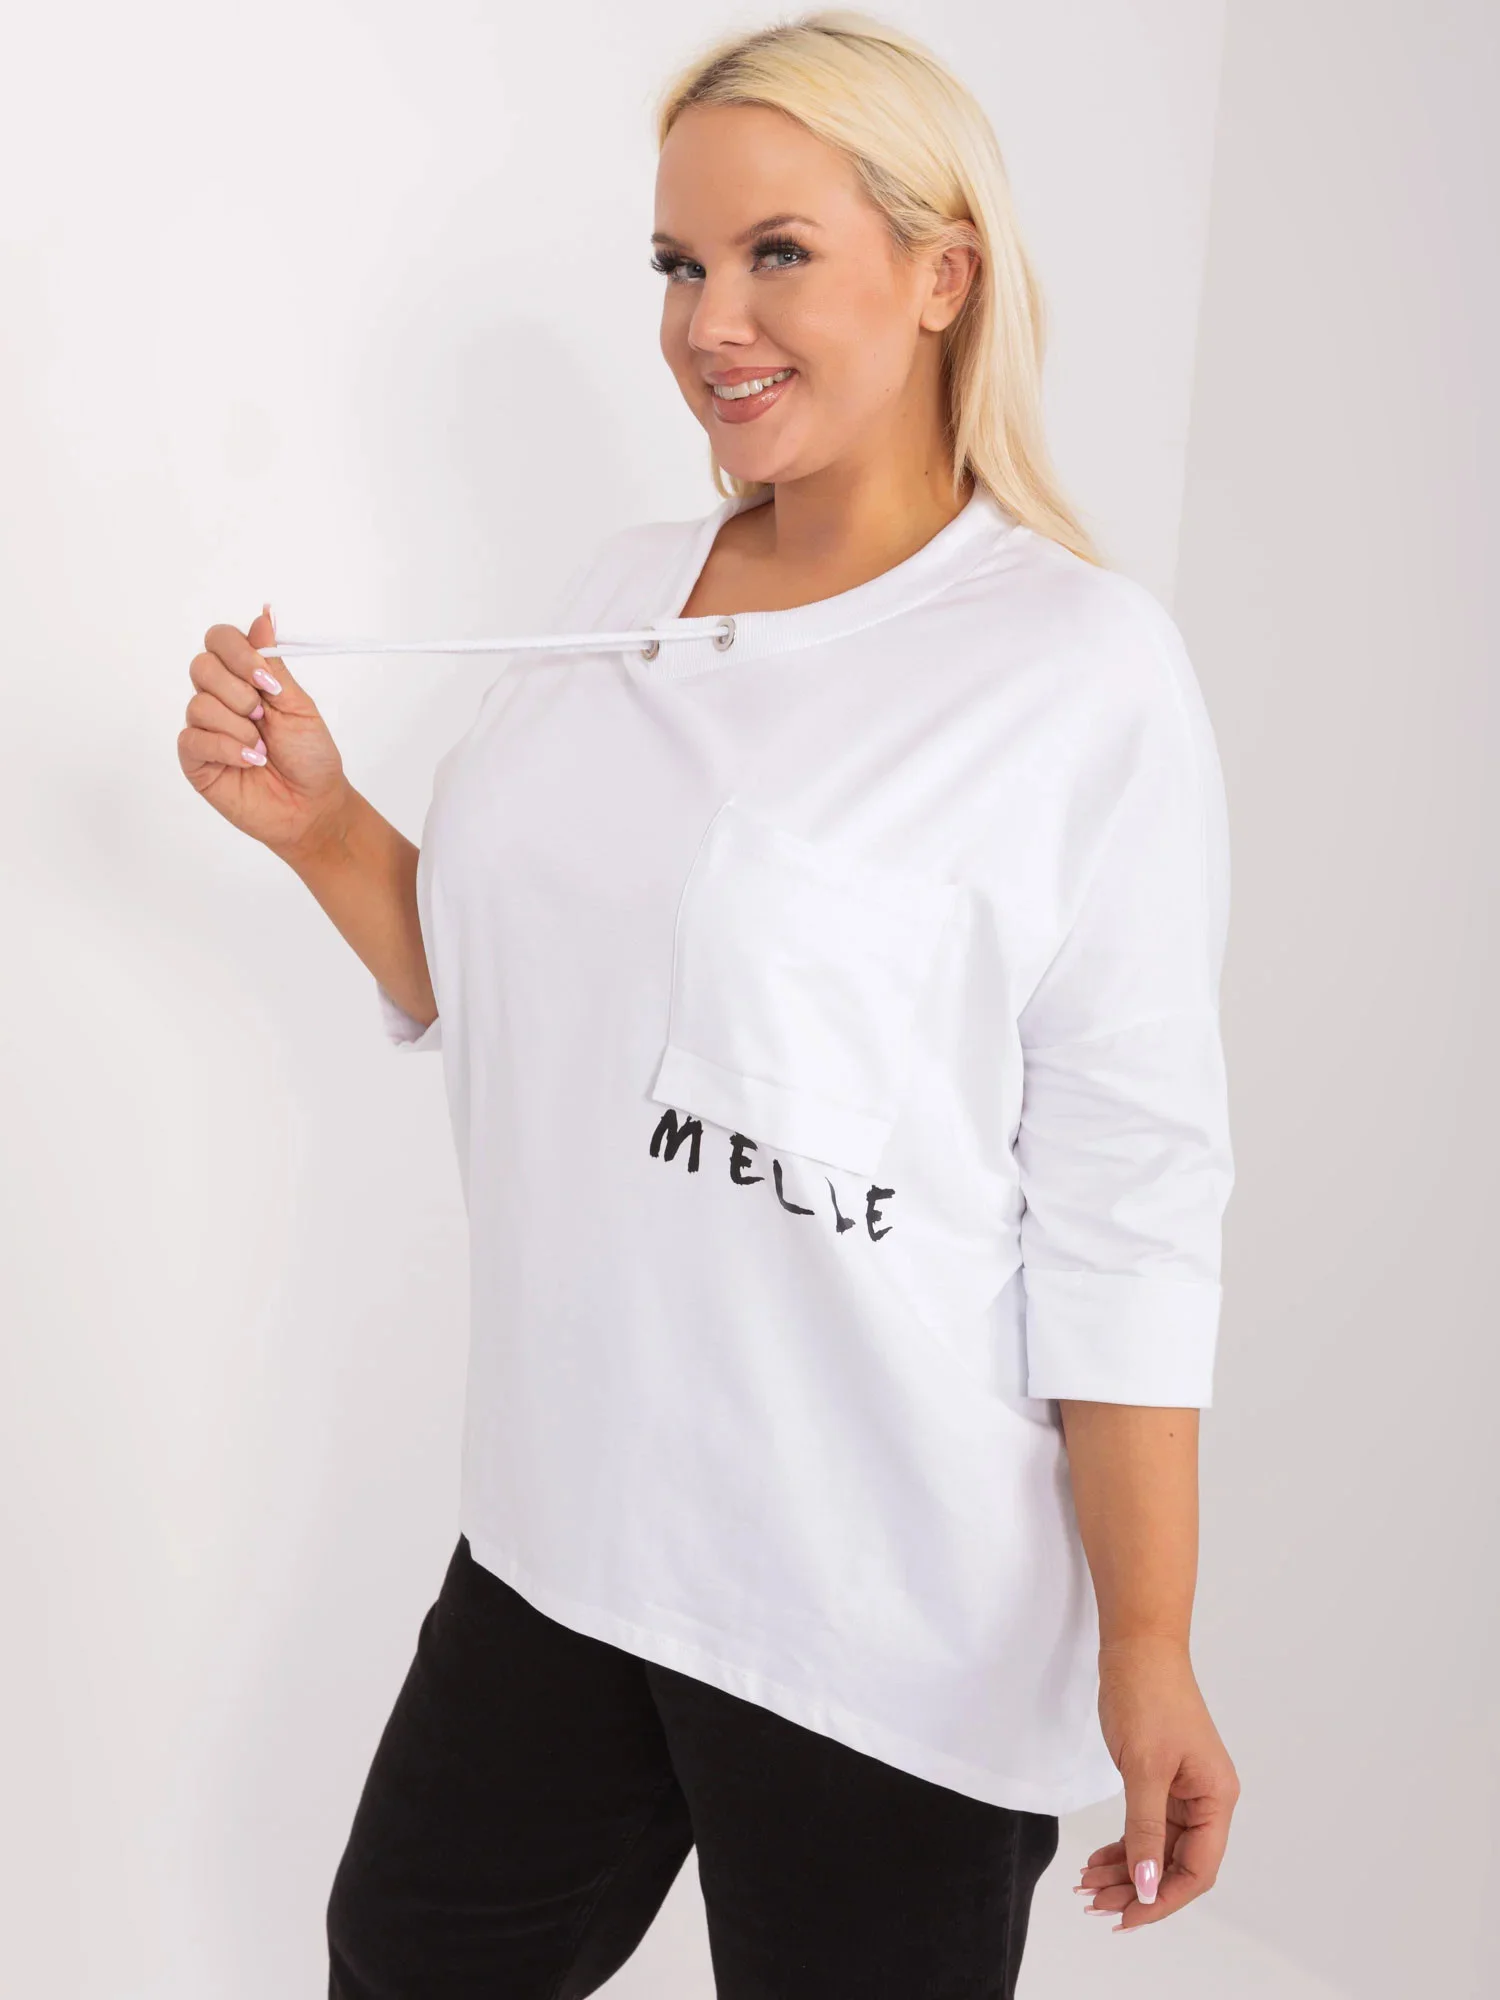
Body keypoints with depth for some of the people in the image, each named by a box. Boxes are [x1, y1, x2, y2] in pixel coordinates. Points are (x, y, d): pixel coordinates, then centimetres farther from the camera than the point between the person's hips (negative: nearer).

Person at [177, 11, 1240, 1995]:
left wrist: (1149, 1651, -14)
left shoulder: (1084, 666, -13)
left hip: (894, 1620, -6)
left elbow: (1127, 1206, -14)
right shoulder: (622, 585, 5)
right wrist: (319, 822, -2)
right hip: (565, 1534, 6)